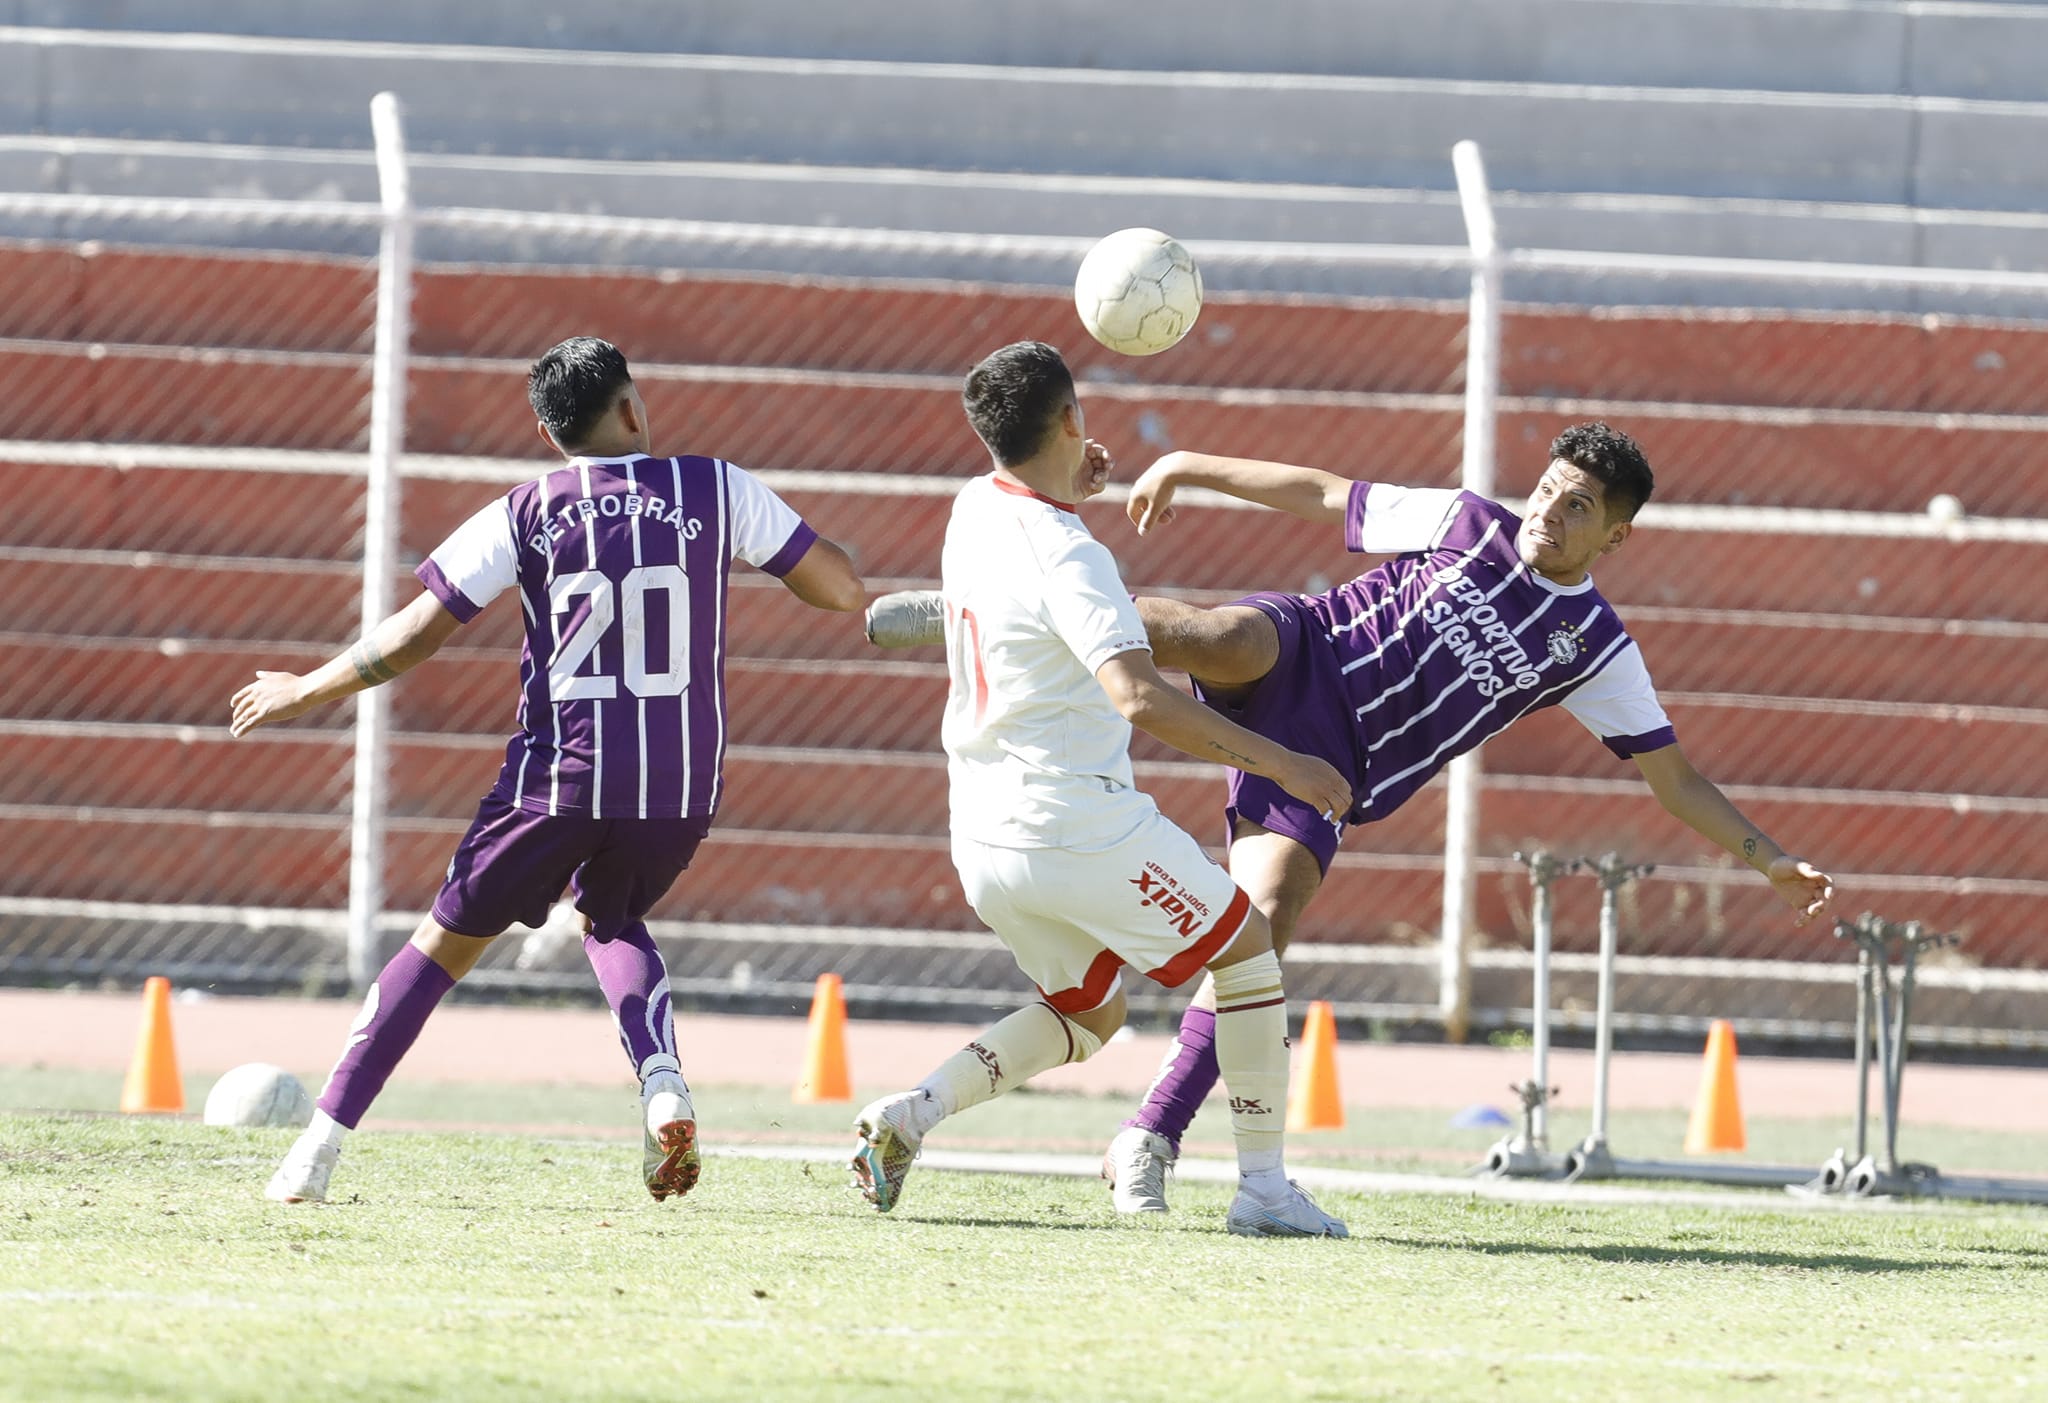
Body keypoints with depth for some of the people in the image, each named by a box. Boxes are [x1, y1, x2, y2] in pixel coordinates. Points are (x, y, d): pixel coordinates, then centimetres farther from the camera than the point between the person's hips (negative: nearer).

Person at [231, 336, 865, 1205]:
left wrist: (304, 693, 12)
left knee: (447, 943, 12)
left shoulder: (522, 516, -1)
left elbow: (413, 636, -2)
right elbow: (841, 591, 0)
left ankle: (320, 1148, 8)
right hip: (682, 789, 2)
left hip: (559, 776, -2)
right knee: (610, 918, 31)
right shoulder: (715, 491, 0)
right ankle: (661, 1077, 3)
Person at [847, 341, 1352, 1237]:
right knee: (1245, 950, 10)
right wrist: (1280, 764, -29)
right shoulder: (1067, 560, -20)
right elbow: (1140, 697, -32)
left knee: (1088, 1012, 24)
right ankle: (1263, 1187, 7)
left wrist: (1073, 491, 16)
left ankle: (914, 1110, 2)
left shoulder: (974, 512, 6)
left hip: (985, 842, 8)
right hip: (1082, 824, -8)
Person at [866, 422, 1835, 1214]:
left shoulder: (1593, 649, 8)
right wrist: (1191, 468, 18)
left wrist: (1770, 861, 1)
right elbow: (1325, 497, 17)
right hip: (1301, 659, -1)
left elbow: (1673, 776, 10)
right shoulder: (1467, 525, 8)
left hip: (1329, 768, 1)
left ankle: (1147, 1147, -14)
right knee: (1220, 638, -38)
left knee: (1262, 927, -21)